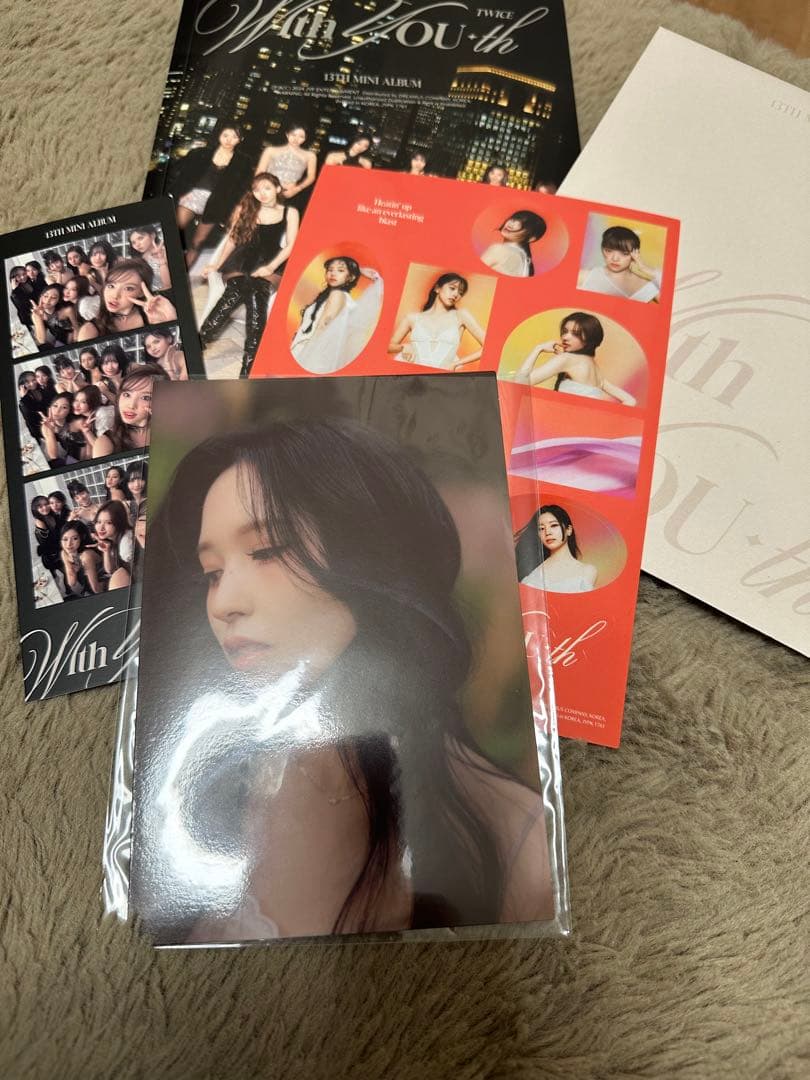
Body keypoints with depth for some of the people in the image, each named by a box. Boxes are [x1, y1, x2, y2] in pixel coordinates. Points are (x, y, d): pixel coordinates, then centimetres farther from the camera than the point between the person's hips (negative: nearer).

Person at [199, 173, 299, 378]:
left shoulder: (289, 212, 15)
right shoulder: (244, 209, 21)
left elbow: (290, 245, 5)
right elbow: (232, 239, 22)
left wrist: (271, 267, -9)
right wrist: (217, 264, 10)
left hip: (270, 265, -2)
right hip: (241, 262, 2)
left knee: (257, 294, -34)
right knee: (238, 288, -32)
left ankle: (248, 368, -40)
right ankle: (196, 346, -27)